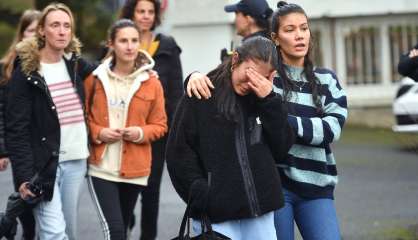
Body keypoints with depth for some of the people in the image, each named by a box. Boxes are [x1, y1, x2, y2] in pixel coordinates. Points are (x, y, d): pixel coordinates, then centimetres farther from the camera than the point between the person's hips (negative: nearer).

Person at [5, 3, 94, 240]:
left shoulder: (75, 64, 8)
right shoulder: (26, 72, -7)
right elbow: (16, 130, -11)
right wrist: (24, 175, -18)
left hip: (76, 161, 5)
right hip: (43, 164, -5)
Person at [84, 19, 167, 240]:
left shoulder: (151, 83, 0)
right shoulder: (95, 79, -2)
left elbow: (160, 125, 7)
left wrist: (140, 133, -13)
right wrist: (98, 132, -12)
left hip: (134, 169, 2)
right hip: (101, 167, -2)